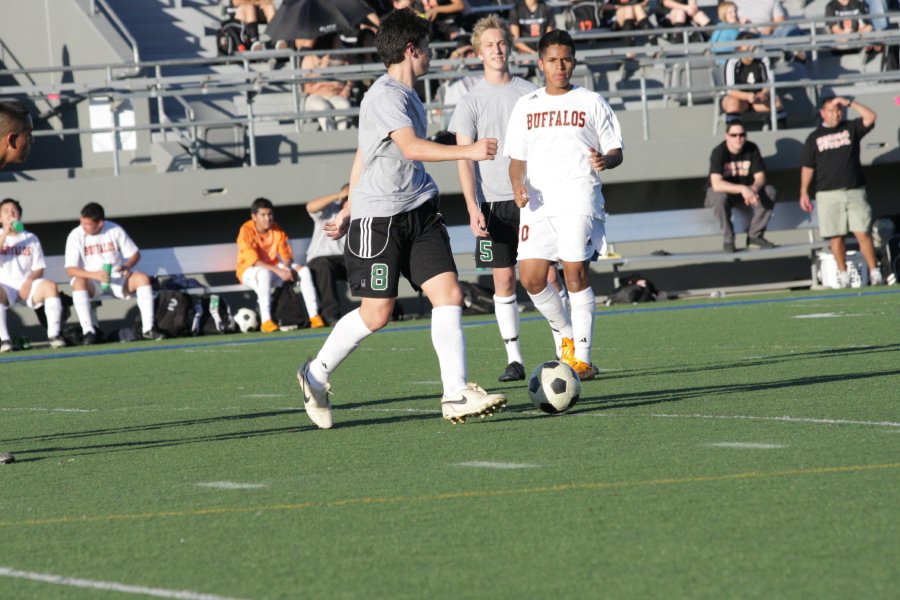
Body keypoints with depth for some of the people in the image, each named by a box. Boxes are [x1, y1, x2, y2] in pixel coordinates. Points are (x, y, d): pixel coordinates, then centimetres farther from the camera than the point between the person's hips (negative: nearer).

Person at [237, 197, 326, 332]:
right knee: (265, 273, -40)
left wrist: (287, 267, -22)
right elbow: (253, 260, -24)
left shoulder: (276, 230, 3)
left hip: (274, 268, 6)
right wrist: (278, 271, -33)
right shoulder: (247, 230, -15)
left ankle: (314, 316, -18)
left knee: (304, 271, -14)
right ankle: (265, 321, -42)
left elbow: (286, 255, 3)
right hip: (249, 272, -6)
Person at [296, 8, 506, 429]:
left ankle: (456, 395, -9)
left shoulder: (407, 95, 16)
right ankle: (316, 374, 19)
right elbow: (411, 148, -31)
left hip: (419, 213, 9)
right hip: (379, 218, -9)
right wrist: (468, 152, -38)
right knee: (376, 312, -3)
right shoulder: (385, 96, -15)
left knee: (448, 293, -6)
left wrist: (349, 209, 31)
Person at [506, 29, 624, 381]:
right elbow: (517, 157, 17)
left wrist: (606, 160, -16)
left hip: (579, 200, -3)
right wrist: (518, 185, -4)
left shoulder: (591, 103, 8)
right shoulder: (526, 107, 15)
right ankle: (566, 334, 18)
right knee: (530, 278, -7)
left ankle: (581, 357, -8)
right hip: (537, 204, 3)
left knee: (576, 274, -13)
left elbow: (616, 151, 8)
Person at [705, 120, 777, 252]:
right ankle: (728, 240, -22)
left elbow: (760, 178, -10)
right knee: (720, 197, -39)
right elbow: (716, 184, -33)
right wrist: (742, 189, -43)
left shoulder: (751, 149, -8)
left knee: (769, 191, -20)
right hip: (722, 191, -4)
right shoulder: (718, 153, -21)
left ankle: (754, 236, -14)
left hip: (745, 192, 4)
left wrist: (753, 189, -34)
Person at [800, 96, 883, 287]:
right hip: (828, 194, 0)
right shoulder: (814, 137, 10)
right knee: (836, 237, 0)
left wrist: (849, 103, -6)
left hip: (855, 191, 0)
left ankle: (874, 272, -5)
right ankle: (843, 275, 8)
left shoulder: (851, 128, 11)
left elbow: (871, 117, -4)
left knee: (863, 233, -8)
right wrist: (804, 192, 2)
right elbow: (807, 167, 9)